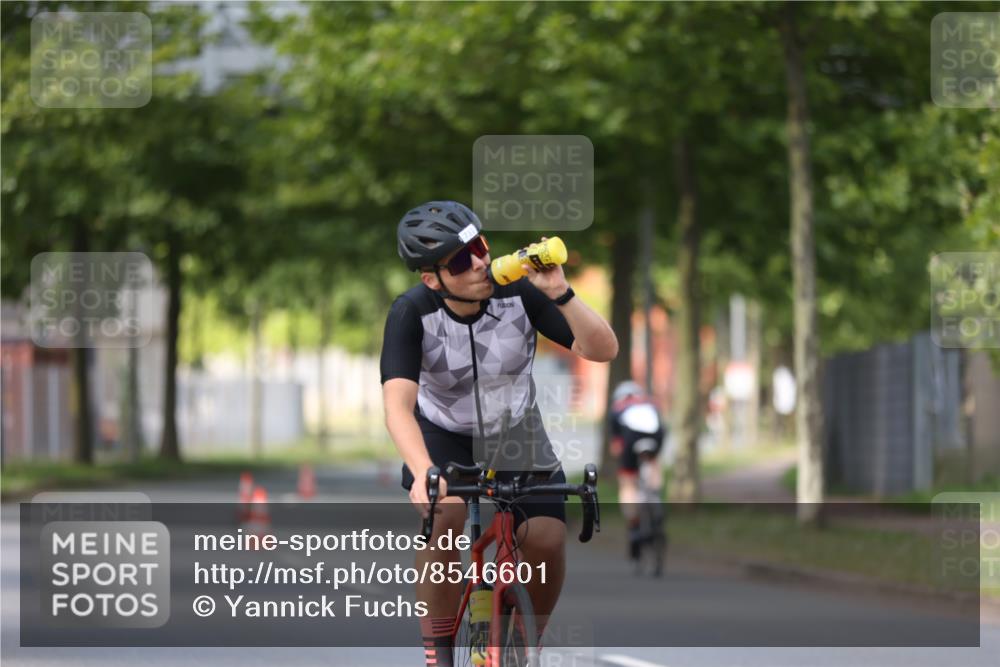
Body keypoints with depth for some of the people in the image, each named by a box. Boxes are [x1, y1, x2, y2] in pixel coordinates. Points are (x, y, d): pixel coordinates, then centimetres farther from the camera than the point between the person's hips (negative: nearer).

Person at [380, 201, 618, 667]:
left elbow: (603, 350, -24)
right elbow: (398, 405, -37)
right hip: (444, 438, -2)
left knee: (547, 540, -19)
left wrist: (560, 294, -40)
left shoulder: (518, 293, -23)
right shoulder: (412, 313, -26)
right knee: (444, 515, -33)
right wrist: (423, 472, -55)